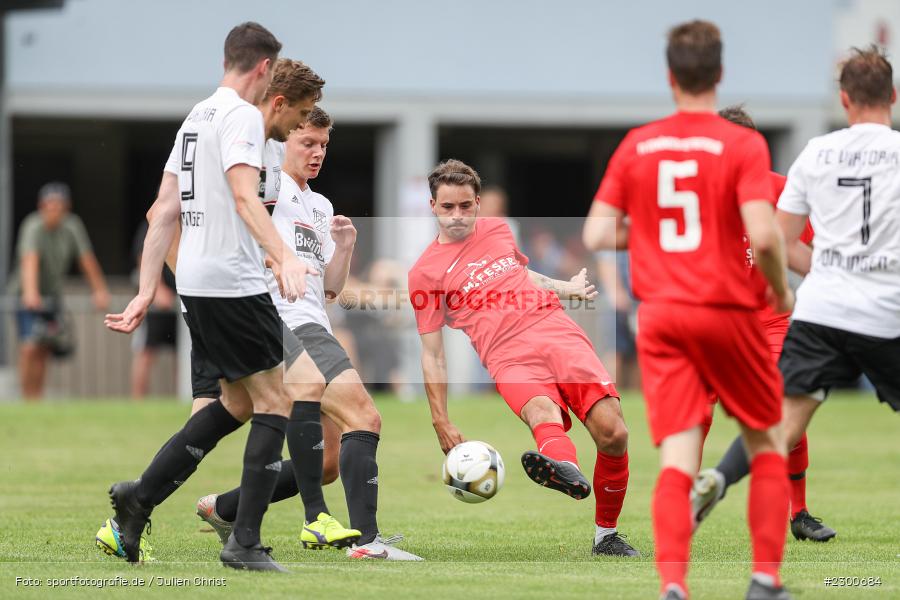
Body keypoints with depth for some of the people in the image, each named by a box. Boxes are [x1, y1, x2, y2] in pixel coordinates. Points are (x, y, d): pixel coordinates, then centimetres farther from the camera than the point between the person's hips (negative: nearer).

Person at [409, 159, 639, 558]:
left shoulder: (497, 229, 19)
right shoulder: (425, 272, 7)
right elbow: (432, 353, 9)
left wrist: (566, 288, 38)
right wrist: (441, 424, 6)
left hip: (559, 334, 4)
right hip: (510, 357, -4)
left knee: (612, 433, -15)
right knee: (541, 410, -39)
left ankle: (606, 536, 1)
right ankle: (566, 469, -74)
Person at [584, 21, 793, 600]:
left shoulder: (636, 146, 4)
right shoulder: (742, 144, -8)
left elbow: (597, 235, 2)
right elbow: (764, 235, -19)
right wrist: (782, 290, -1)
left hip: (659, 315, 3)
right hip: (728, 313, -3)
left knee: (678, 460, -2)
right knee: (767, 443, 16)